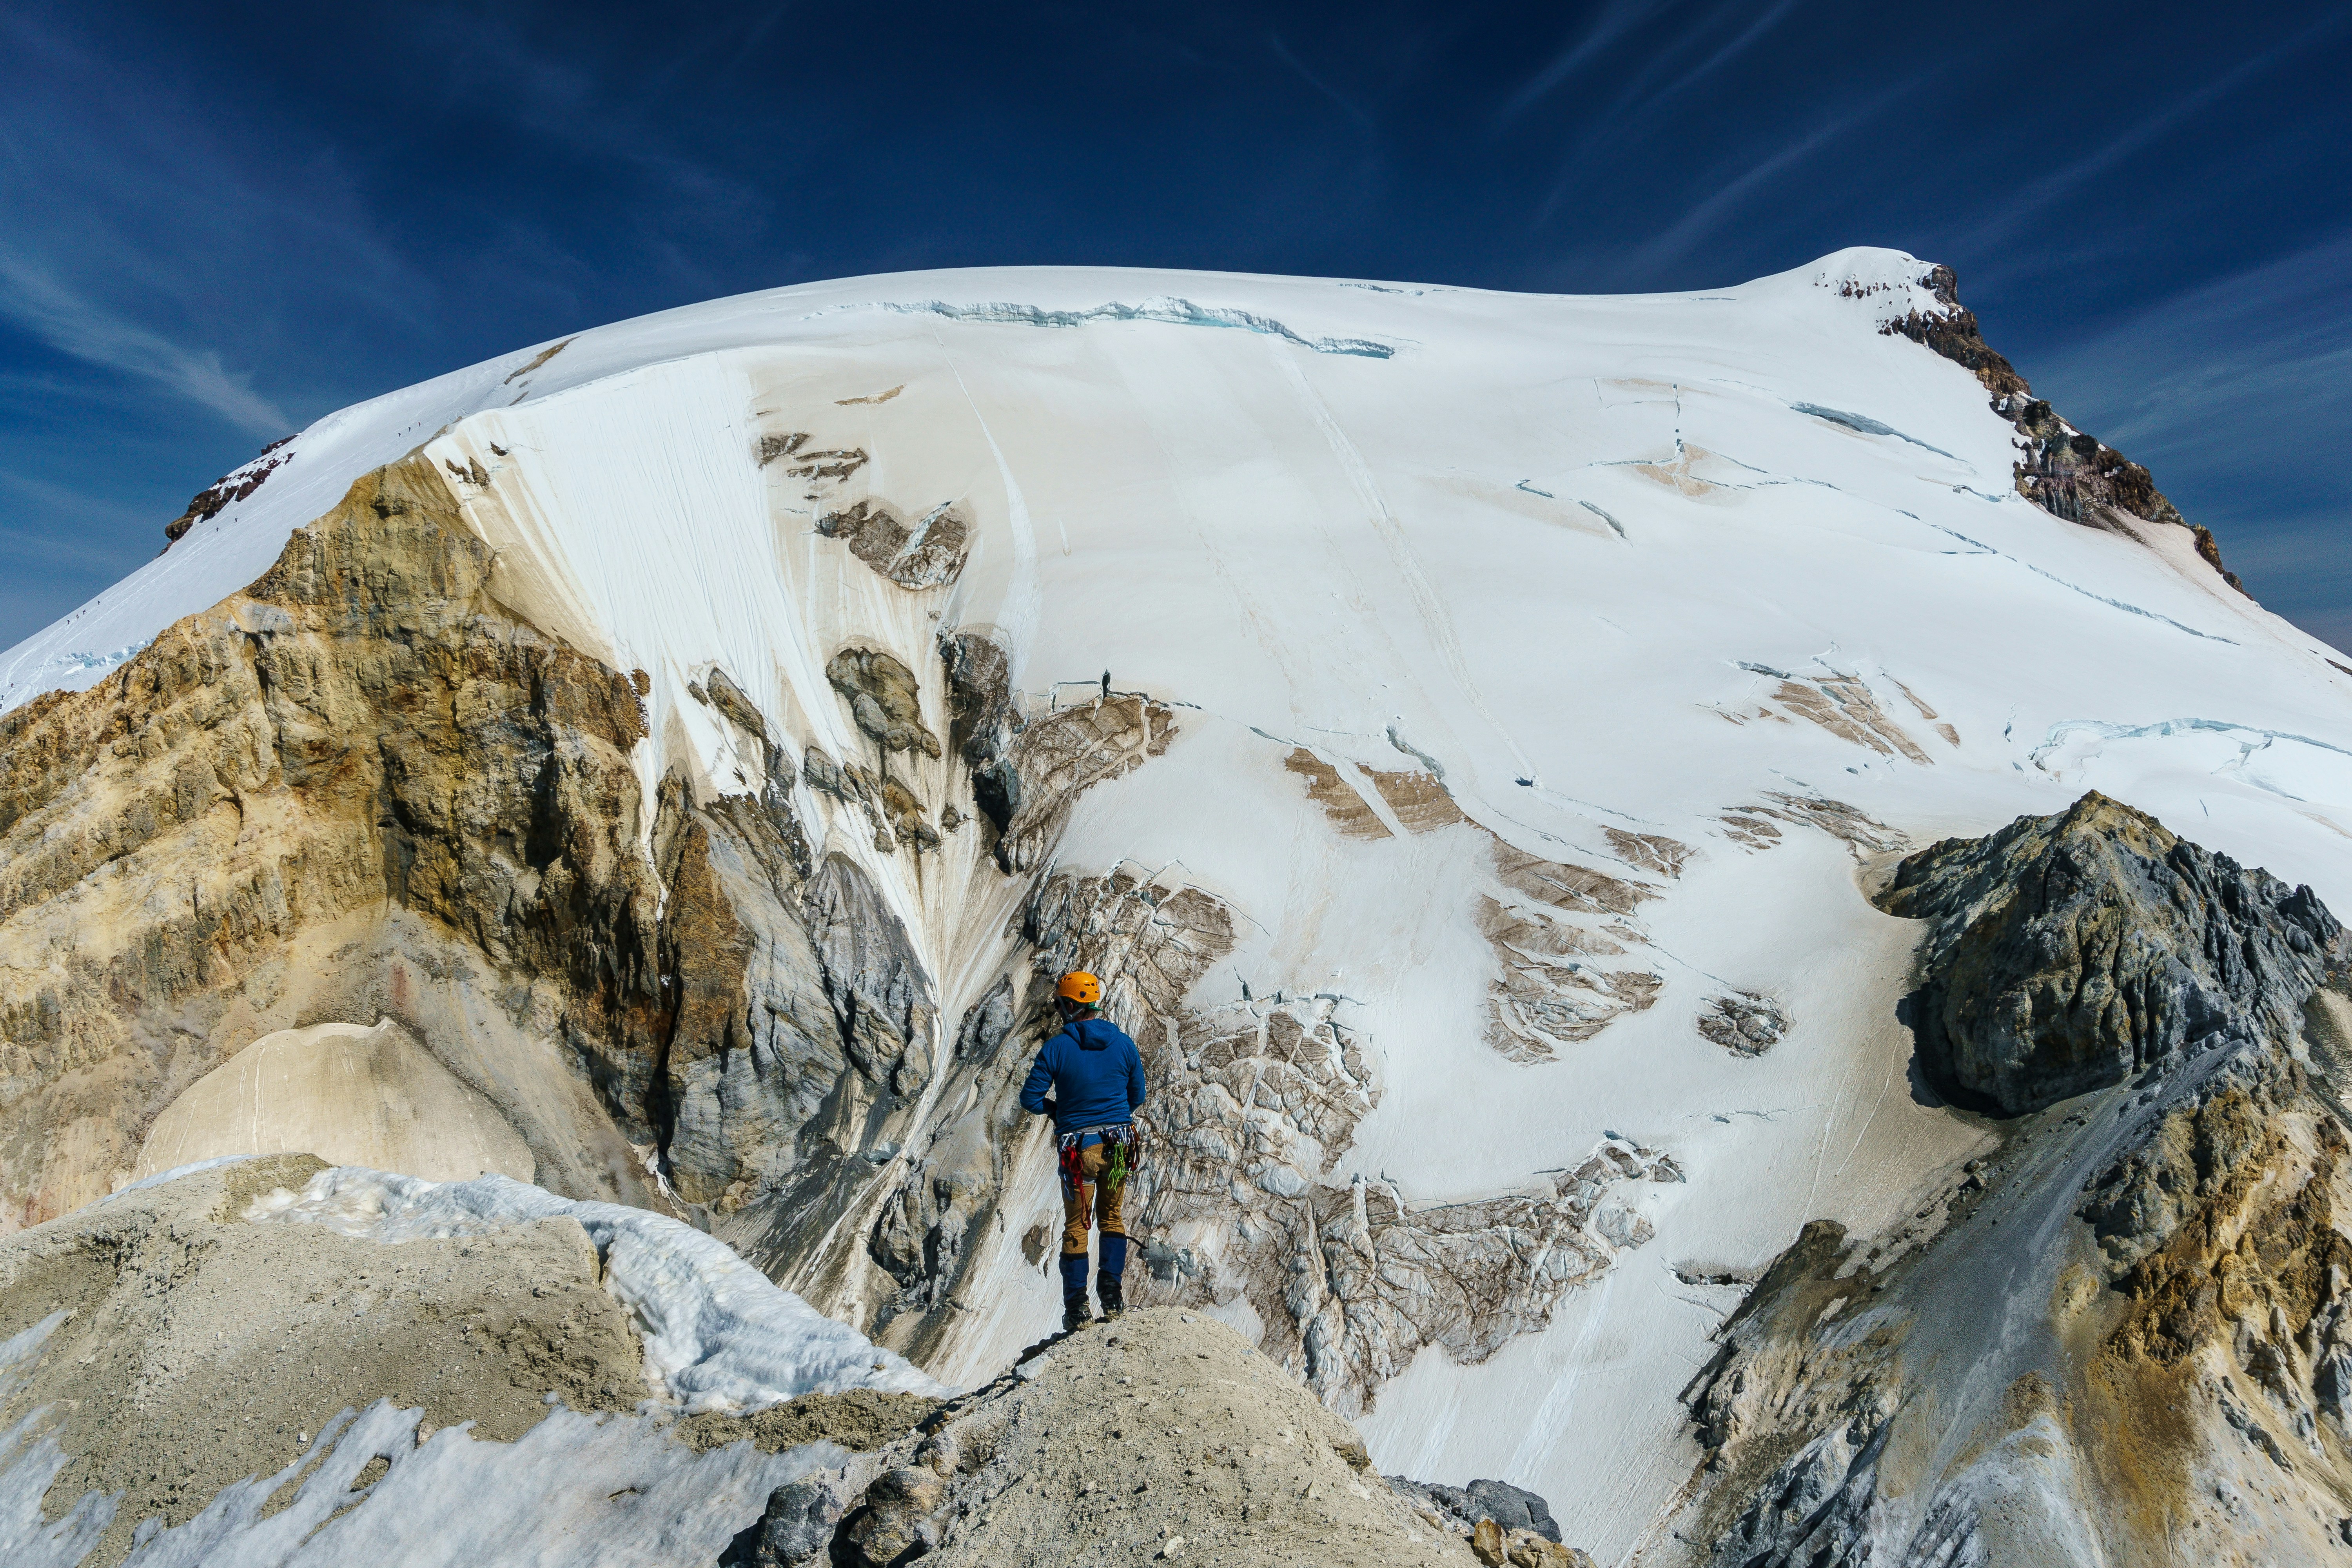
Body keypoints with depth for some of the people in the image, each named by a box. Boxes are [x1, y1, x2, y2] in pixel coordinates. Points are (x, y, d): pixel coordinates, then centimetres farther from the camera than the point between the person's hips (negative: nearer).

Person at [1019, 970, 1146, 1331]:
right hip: (1119, 1143, 3)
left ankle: (1077, 1309, 10)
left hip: (1078, 1147, -3)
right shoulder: (1124, 1043, -2)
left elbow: (1030, 1099, -8)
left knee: (1076, 1227, 11)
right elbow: (1137, 1097, 8)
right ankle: (1112, 1294, 11)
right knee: (1112, 1217, 20)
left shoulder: (1056, 1047, -12)